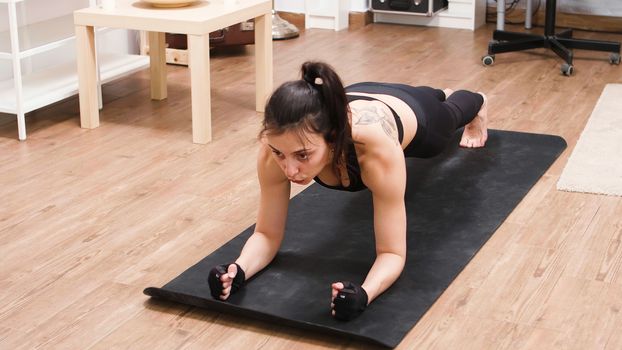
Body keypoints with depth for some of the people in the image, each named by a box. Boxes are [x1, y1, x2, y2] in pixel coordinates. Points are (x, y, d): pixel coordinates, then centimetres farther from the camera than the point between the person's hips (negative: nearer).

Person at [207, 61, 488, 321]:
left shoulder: (376, 149, -52)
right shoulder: (279, 145, -42)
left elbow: (392, 252, -43)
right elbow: (267, 235, -30)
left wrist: (364, 294, -63)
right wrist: (238, 271, -51)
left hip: (412, 113, -3)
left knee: (449, 114, 37)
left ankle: (477, 104, 73)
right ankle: (442, 94, 76)